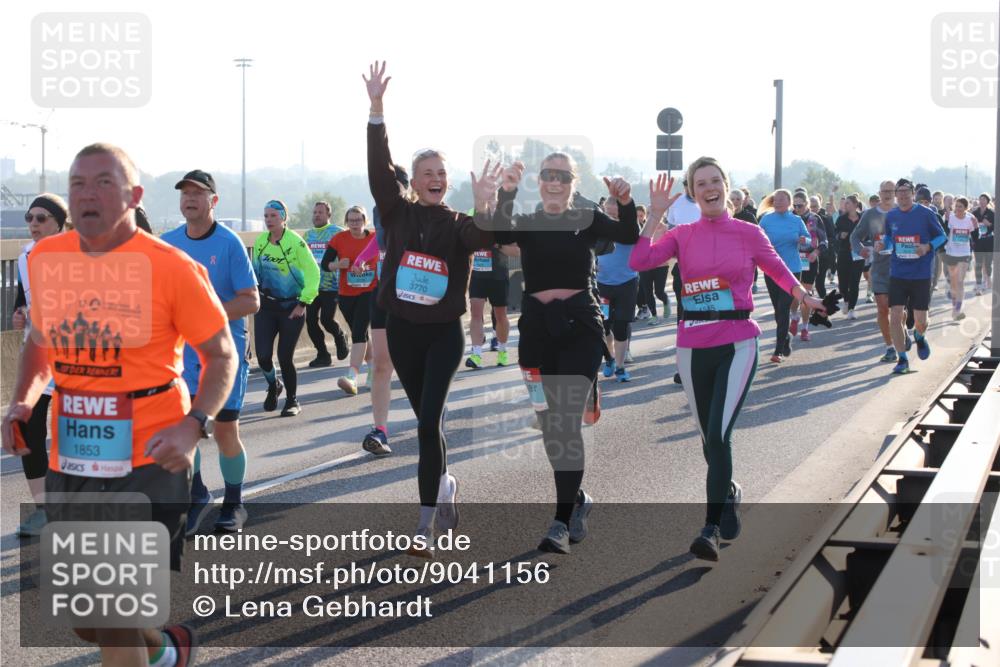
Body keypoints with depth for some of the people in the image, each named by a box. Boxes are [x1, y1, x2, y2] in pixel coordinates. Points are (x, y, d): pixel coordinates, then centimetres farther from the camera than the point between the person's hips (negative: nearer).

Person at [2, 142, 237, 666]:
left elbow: (221, 355, -4)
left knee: (113, 620, -4)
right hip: (68, 461, 5)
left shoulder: (172, 268, -11)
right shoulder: (45, 259, 3)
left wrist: (195, 425, -20)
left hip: (149, 462, -5)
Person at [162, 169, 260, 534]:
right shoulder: (167, 243, 3)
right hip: (181, 349, 3)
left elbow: (251, 301, -12)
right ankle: (196, 496, 14)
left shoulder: (229, 243, -10)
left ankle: (233, 504, 24)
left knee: (225, 430, 4)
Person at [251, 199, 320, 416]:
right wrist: (256, 294, 10)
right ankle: (273, 386, 27)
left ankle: (293, 401, 17)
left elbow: (313, 273, -10)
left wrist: (304, 303, -12)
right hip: (266, 307, 4)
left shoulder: (295, 242, -13)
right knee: (263, 355, -5)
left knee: (285, 357, -3)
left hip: (291, 307, -4)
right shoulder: (259, 241, 2)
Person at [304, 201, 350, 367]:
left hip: (331, 286, -6)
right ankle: (322, 355, 12)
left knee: (327, 319, -12)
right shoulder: (308, 234, 16)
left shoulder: (338, 232, -3)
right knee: (310, 320, 0)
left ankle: (340, 337, 21)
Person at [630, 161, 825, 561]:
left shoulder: (749, 233, 1)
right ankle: (727, 493, 44)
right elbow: (638, 262, -11)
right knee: (708, 434, 15)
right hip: (693, 346, 3)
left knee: (718, 433, -17)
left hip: (738, 344, -3)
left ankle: (712, 528, -13)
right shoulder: (682, 236, 3)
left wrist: (803, 296, 7)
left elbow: (778, 270, 15)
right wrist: (655, 215, -13)